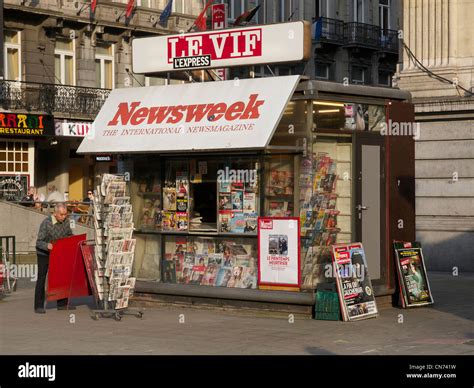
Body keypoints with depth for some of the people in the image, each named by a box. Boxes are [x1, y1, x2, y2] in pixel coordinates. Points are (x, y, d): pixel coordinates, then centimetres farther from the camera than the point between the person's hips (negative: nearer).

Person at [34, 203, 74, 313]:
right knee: (41, 278, -3)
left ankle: (62, 304, 12)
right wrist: (47, 245, -48)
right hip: (44, 254, -5)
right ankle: (39, 306, 0)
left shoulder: (65, 222, -10)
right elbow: (39, 242, -27)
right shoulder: (46, 223, -27)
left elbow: (70, 236, 8)